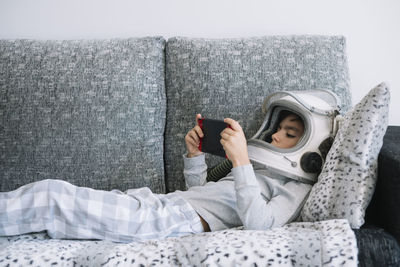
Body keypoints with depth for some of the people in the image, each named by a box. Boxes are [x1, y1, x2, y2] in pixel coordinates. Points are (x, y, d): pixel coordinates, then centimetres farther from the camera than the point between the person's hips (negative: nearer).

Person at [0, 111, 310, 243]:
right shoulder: (262, 166, 29)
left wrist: (241, 161, -21)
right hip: (163, 202, 8)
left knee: (50, 195, -16)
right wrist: (195, 155, 14)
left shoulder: (297, 188, 5)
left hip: (184, 221, -8)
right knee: (52, 193, -2)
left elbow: (257, 223, -17)